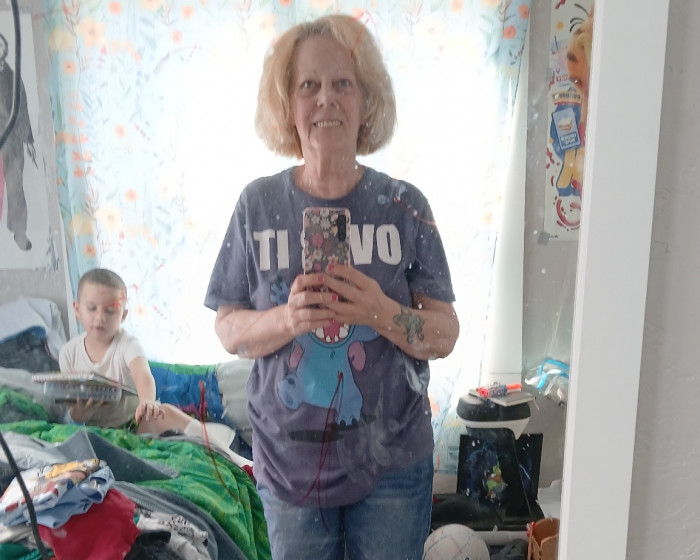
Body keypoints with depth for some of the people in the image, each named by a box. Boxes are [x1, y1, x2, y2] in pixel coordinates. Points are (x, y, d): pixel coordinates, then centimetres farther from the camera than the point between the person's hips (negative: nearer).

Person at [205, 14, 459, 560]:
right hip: (290, 459, 1)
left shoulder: (404, 204, -6)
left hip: (392, 460, 0)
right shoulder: (259, 203, -5)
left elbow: (445, 336, -6)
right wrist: (288, 318, -23)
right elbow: (229, 329, -4)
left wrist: (380, 311, -25)